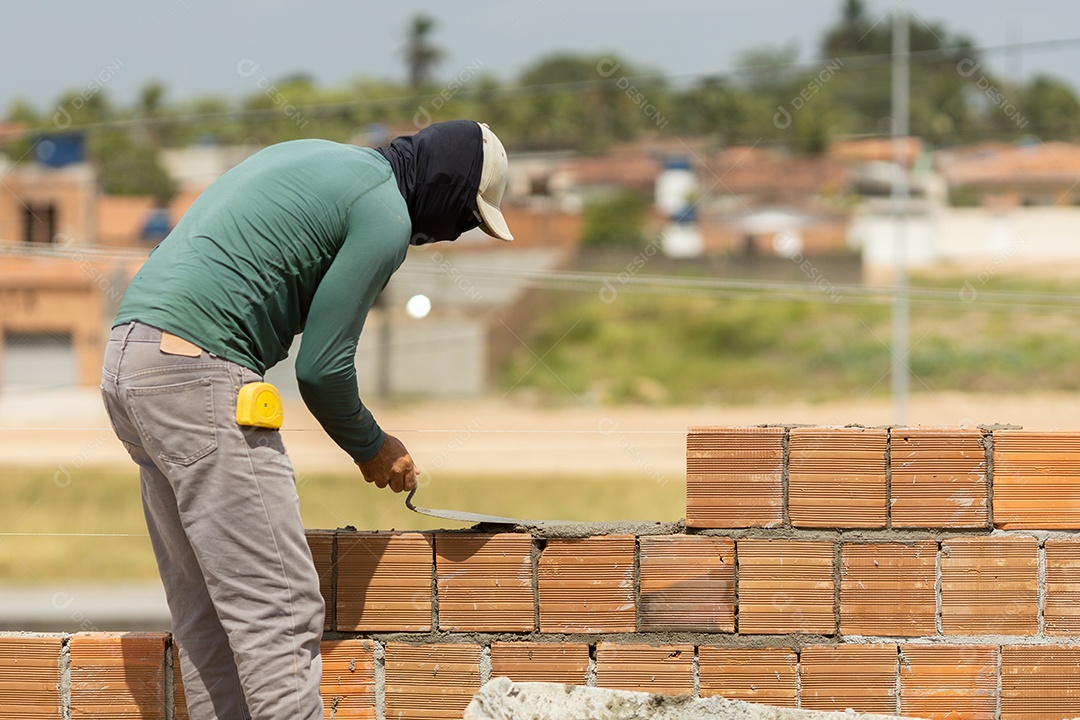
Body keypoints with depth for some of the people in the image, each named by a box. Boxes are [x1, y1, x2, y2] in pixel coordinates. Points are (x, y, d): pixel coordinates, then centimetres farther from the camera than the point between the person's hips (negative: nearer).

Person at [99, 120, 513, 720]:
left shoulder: (317, 158, 24)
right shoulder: (385, 216, -5)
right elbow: (322, 368, -5)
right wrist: (371, 449, 13)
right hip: (200, 374, -10)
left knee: (208, 613, 10)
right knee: (280, 609, -10)